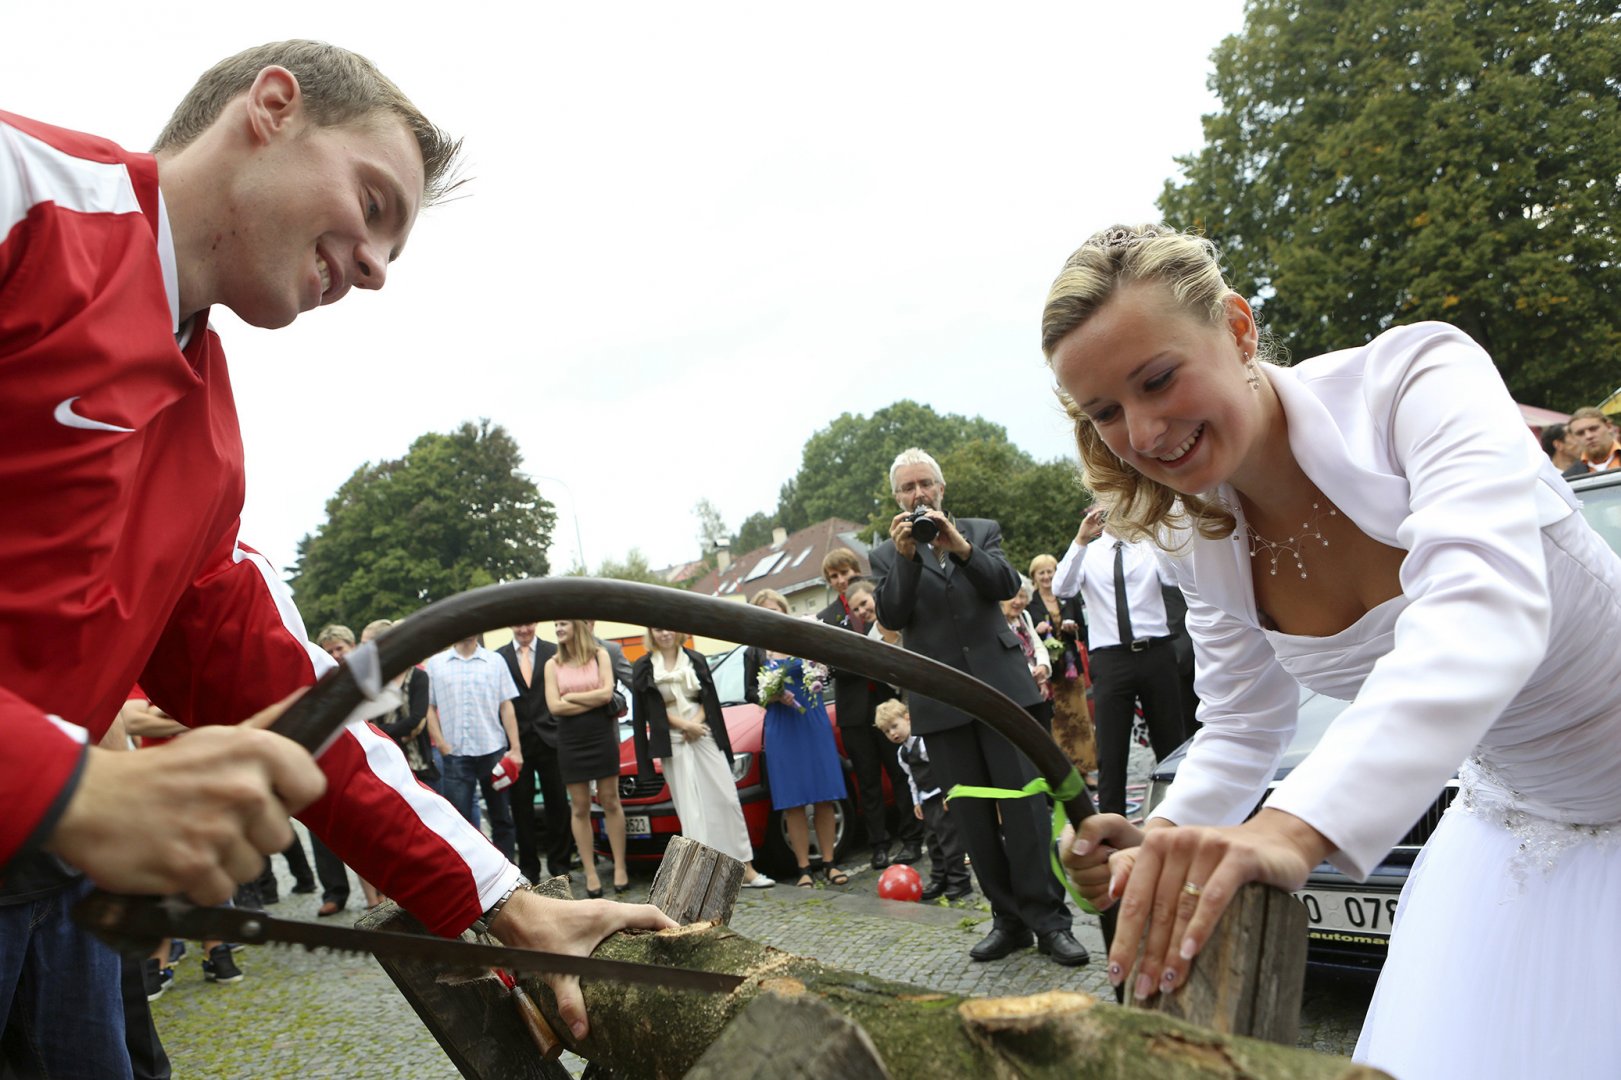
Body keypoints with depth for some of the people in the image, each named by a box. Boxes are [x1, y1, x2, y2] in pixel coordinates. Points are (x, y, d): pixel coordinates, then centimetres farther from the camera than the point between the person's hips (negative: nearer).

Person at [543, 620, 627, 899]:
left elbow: (607, 693, -10)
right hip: (570, 742, 1)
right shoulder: (552, 664, 2)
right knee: (580, 808, 4)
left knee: (611, 802, 4)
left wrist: (571, 697, -9)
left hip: (602, 737, -1)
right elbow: (554, 706, -8)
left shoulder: (599, 655, 1)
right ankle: (590, 873, 10)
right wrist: (594, 701, -9)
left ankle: (620, 867, 11)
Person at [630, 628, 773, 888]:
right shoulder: (643, 668, 3)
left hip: (704, 737, 2)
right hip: (673, 744, -2)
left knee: (726, 800, -1)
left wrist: (696, 722, -11)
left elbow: (709, 698, 8)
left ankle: (745, 868, 5)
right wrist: (685, 725, -13)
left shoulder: (696, 660, 10)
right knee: (691, 810, -3)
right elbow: (652, 709, -3)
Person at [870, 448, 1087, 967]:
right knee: (974, 817, 4)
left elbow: (1007, 584, -4)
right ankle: (1009, 919, 13)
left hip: (1001, 685, -1)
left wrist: (962, 548, -19)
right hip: (942, 701, 1)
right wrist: (906, 557, -16)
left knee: (1024, 805, -6)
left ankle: (1049, 920, 0)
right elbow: (891, 617, -4)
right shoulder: (887, 554, 10)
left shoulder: (981, 531, 11)